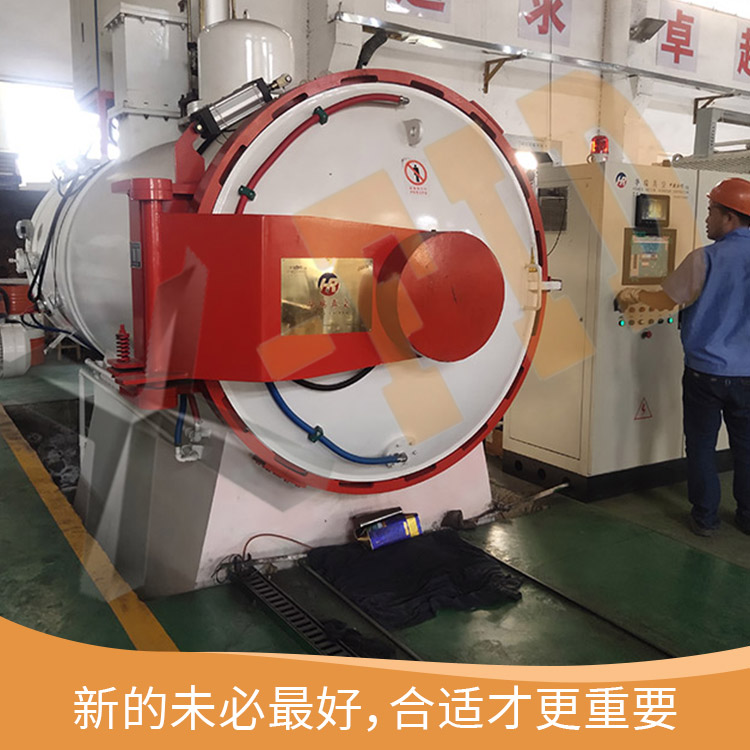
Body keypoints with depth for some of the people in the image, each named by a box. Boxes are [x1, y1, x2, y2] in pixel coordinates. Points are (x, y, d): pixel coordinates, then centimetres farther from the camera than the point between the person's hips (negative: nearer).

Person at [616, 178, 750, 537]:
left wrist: (633, 295, 12)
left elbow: (665, 300, -6)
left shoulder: (705, 259, -15)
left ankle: (704, 517, 16)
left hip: (706, 370, -4)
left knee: (702, 444, 8)